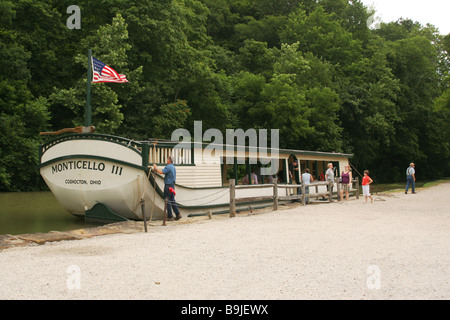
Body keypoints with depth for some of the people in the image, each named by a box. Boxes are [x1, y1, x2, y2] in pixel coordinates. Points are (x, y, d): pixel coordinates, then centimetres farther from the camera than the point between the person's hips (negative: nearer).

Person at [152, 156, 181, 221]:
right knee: (172, 200, 14)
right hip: (172, 185, 9)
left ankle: (170, 216, -2)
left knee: (168, 201, -4)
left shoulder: (168, 167, -16)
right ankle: (178, 214, 12)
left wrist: (156, 167, -11)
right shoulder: (173, 167, 14)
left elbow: (161, 172, -27)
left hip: (168, 185, -9)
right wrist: (156, 169, 18)